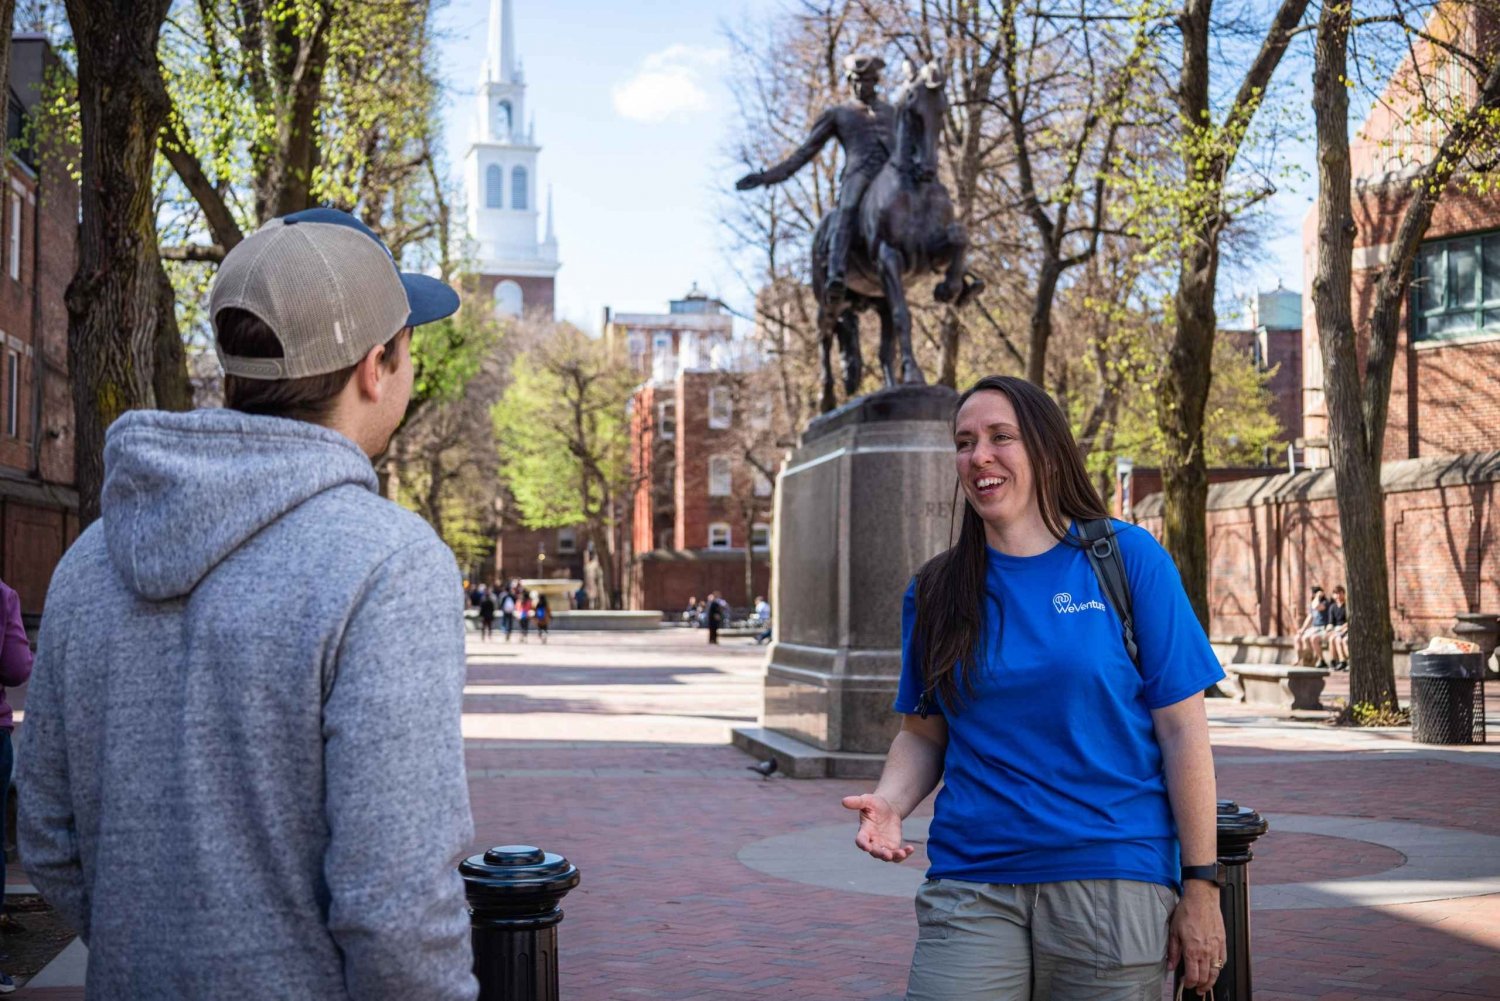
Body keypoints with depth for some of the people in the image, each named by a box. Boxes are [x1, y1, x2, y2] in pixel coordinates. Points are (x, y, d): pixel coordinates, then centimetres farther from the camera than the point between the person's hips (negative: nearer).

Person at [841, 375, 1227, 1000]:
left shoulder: (1127, 558, -1)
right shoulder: (935, 592, 7)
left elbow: (1182, 730, -2)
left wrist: (1201, 886, -5)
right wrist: (890, 801, -9)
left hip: (1109, 876, -2)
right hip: (971, 887, 2)